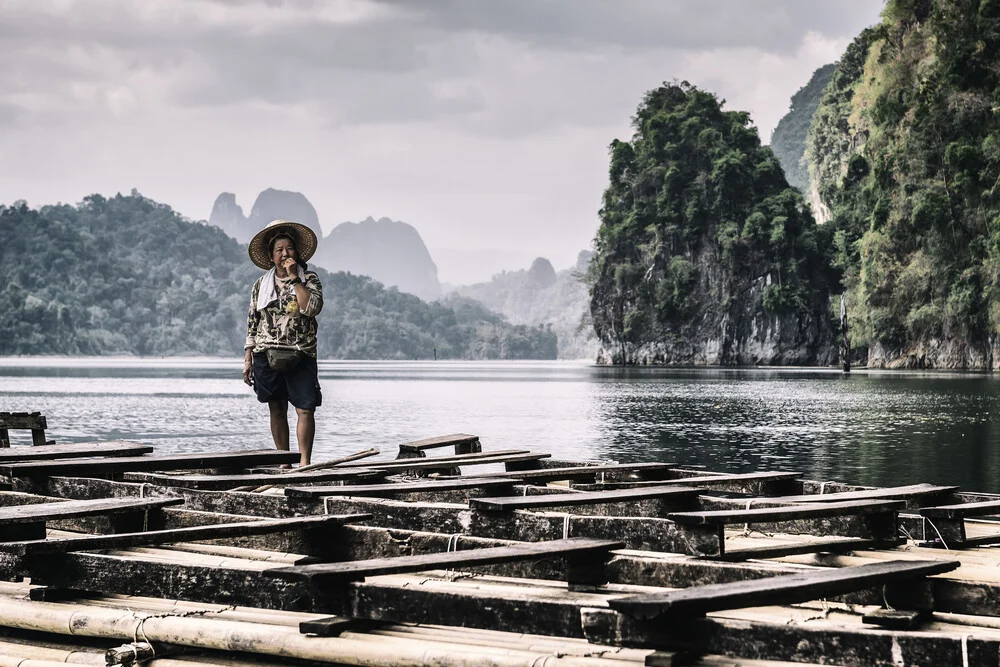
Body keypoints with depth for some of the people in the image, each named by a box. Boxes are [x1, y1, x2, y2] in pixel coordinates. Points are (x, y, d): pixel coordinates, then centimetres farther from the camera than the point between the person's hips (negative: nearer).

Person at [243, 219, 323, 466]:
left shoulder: (309, 279, 3)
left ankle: (304, 462, -8)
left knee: (305, 409, -10)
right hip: (266, 354, 2)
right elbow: (252, 322, 11)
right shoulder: (261, 284, 10)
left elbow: (312, 308, -15)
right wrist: (248, 358, 6)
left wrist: (293, 278, -13)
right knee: (277, 410, 6)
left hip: (300, 355, -2)